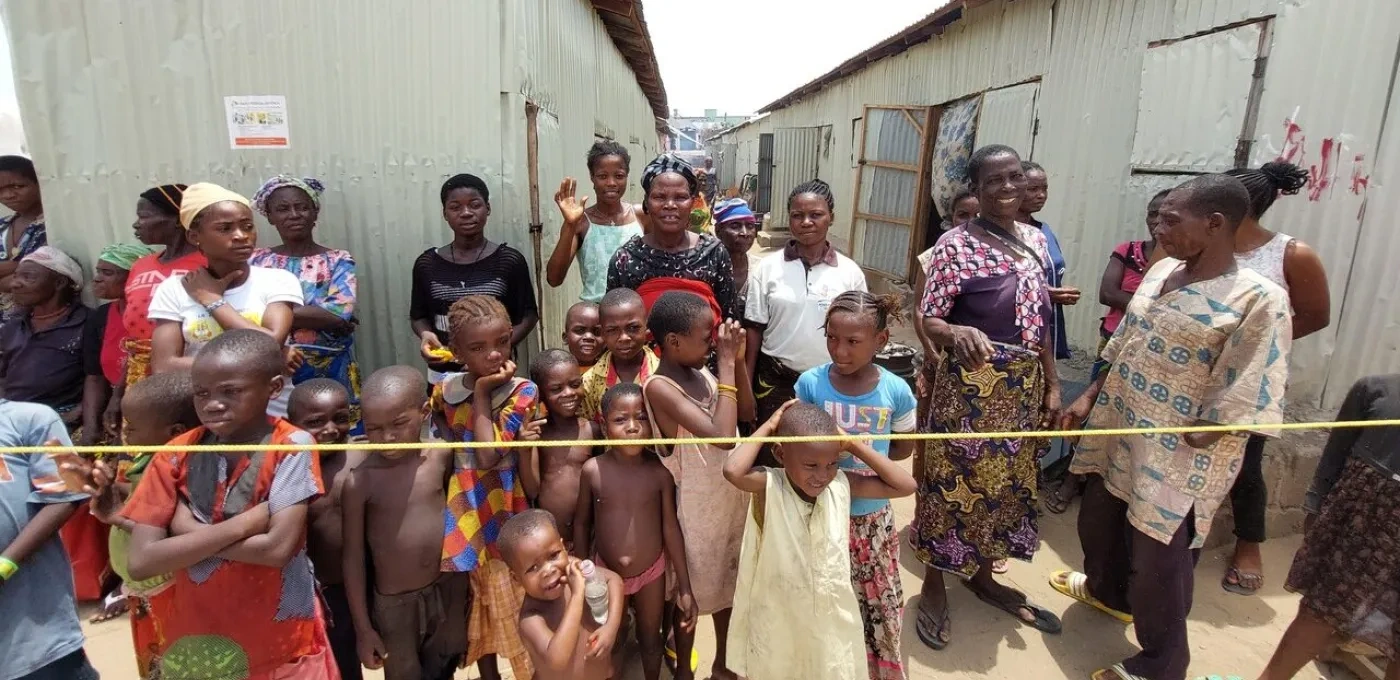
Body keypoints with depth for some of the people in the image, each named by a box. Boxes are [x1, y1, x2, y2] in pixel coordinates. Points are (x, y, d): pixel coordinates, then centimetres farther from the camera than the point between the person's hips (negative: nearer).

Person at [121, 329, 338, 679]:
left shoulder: (292, 447, -15)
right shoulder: (176, 456, -5)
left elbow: (277, 548, -22)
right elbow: (139, 562, -12)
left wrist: (191, 533, -15)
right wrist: (246, 522, -20)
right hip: (195, 638, 3)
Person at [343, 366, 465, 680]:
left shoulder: (441, 456, -12)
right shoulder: (360, 482, -17)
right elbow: (353, 556, -10)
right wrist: (363, 627, -5)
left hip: (449, 589, 2)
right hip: (395, 603, -2)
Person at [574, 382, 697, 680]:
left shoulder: (660, 472, -18)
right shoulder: (592, 470, -18)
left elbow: (671, 528, -10)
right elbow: (581, 522, -4)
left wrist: (685, 588, -8)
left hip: (652, 572, 0)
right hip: (606, 571, 0)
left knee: (650, 639, 21)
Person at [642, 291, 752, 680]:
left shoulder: (702, 373, -4)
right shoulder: (660, 387, -25)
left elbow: (747, 409, 7)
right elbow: (722, 435, -33)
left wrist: (737, 360, -8)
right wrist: (726, 363, -28)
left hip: (729, 499, 7)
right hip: (695, 508, -7)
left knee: (729, 583, 23)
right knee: (690, 593, 14)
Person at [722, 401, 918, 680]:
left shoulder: (842, 484, -11)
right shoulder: (769, 487, -22)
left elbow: (905, 486, -10)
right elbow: (733, 471, -43)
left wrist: (854, 445, -15)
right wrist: (769, 427, -29)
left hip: (831, 617, 3)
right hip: (779, 621, -3)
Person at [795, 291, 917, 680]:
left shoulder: (896, 391, -13)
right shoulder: (810, 383, -14)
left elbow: (904, 448, 2)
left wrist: (864, 456, -12)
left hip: (872, 516, 1)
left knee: (879, 604, 16)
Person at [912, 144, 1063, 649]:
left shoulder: (1035, 239, 9)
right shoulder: (956, 244, -11)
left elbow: (1041, 322, 13)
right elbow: (928, 320, -14)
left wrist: (1052, 385, 12)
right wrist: (957, 332, -36)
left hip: (1024, 382, 7)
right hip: (971, 382, -7)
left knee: (1009, 479, 16)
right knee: (955, 479, 3)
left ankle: (982, 576, 36)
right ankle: (934, 585, 22)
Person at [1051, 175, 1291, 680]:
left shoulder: (1259, 300, -19)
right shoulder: (1162, 270, 3)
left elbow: (1242, 402, -19)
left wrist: (1191, 449, -18)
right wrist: (1089, 398, 10)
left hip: (1176, 459, -7)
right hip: (1117, 434, 8)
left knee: (1158, 561, 8)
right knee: (1097, 522, 25)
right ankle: (1106, 591, 55)